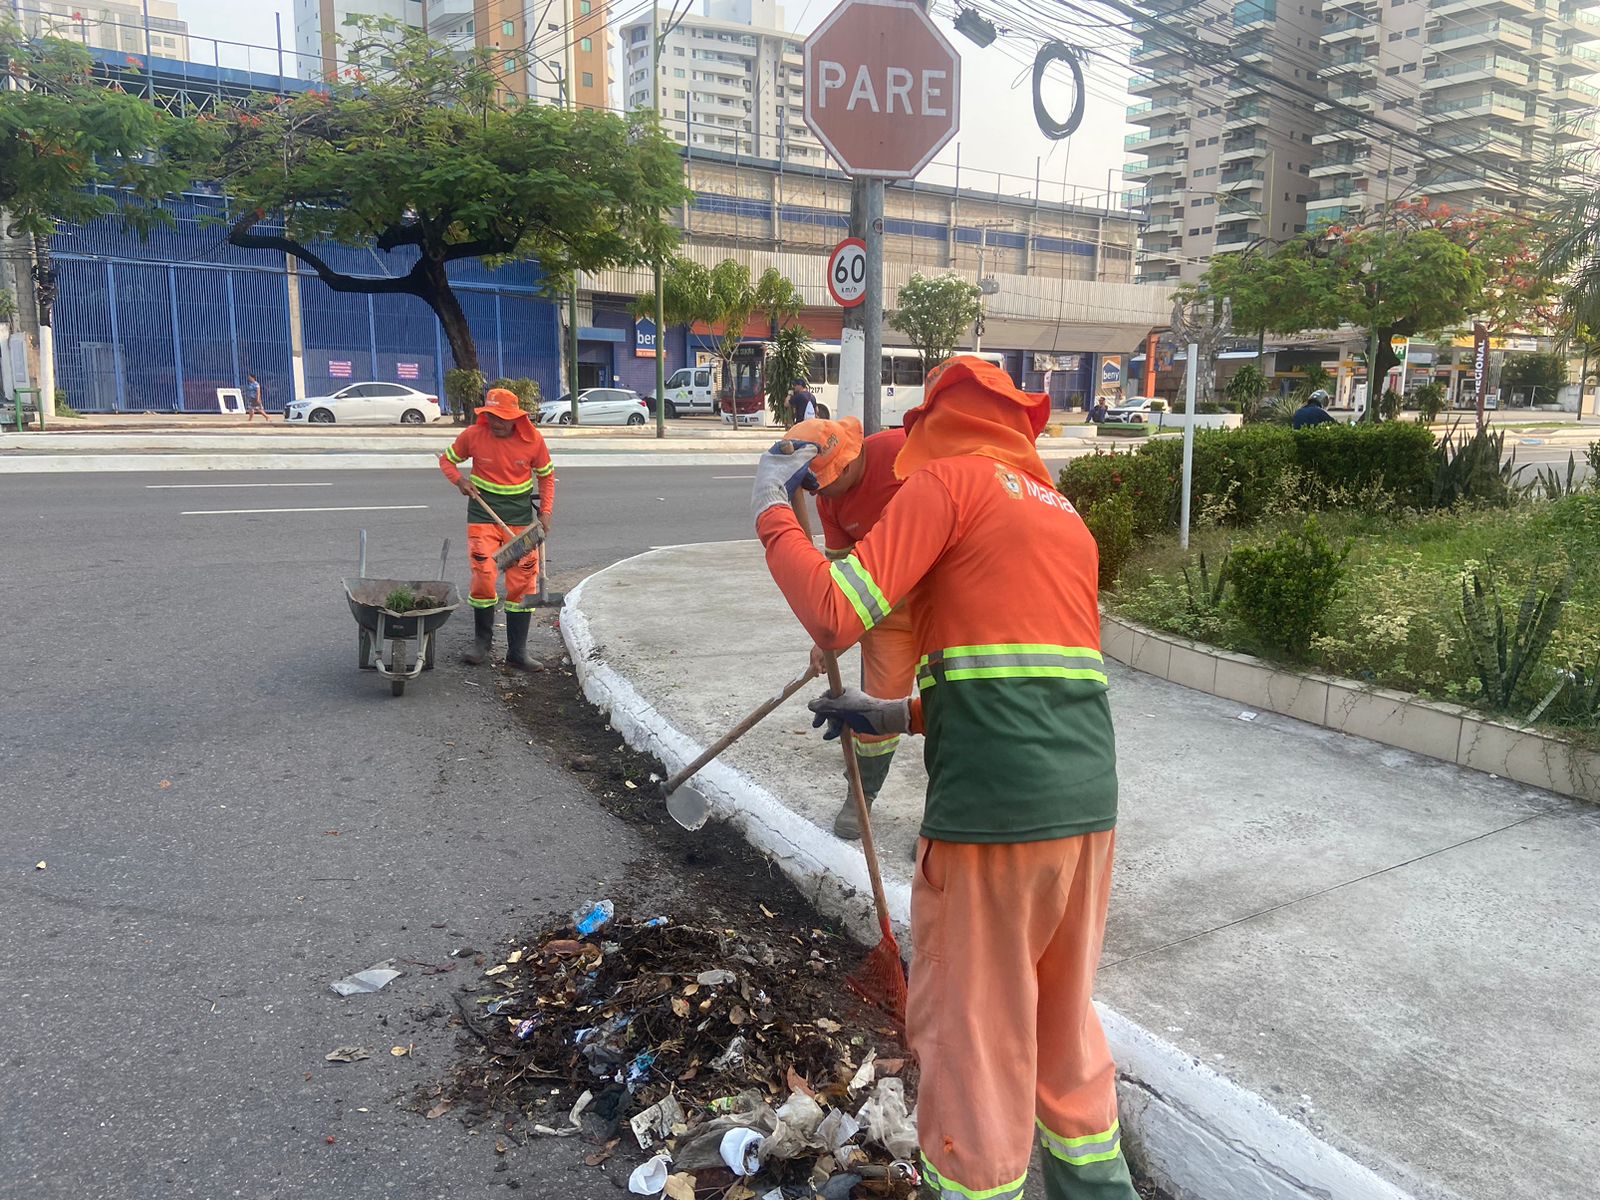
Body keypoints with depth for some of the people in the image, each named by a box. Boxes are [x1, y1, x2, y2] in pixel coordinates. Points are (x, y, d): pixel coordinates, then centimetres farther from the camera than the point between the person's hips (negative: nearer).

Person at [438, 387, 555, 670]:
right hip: (483, 514, -1)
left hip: (520, 517, 1)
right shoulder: (473, 435, -9)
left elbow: (546, 476, 7)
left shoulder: (533, 440, -8)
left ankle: (517, 652, 8)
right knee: (483, 576, -9)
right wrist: (459, 480, -12)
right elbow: (446, 460, 7)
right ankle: (482, 641, 15)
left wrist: (546, 511, -3)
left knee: (523, 582, 0)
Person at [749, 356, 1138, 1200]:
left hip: (992, 806, -8)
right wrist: (899, 716, 25)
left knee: (968, 1033, 8)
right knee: (1065, 1016, 24)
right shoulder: (1064, 515, 21)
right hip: (1090, 799, 8)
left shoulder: (947, 482, -1)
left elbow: (836, 617, -11)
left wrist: (771, 511, 4)